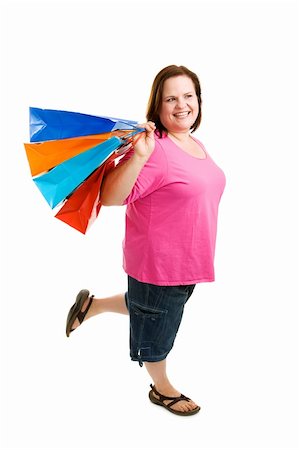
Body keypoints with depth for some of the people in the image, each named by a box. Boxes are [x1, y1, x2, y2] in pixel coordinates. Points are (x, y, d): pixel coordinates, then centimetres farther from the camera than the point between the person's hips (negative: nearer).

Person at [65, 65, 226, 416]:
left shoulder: (196, 144, 5)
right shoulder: (155, 148, -24)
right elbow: (109, 197, -30)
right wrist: (138, 156, -43)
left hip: (188, 258, 9)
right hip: (158, 260, -9)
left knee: (148, 307, 29)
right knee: (156, 324, 15)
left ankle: (91, 305, 46)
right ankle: (162, 388, 40)